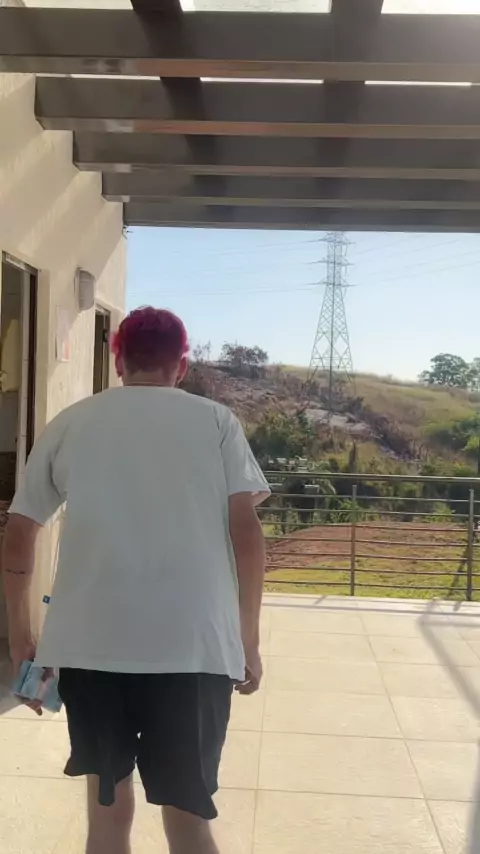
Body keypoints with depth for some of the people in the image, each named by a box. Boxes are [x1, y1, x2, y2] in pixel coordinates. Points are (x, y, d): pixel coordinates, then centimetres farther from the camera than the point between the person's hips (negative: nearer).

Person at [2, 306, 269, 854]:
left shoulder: (69, 424, 12)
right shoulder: (216, 420, 9)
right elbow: (246, 532, 1)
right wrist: (248, 640, 9)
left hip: (90, 643, 1)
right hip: (195, 645, -1)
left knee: (108, 808, 17)